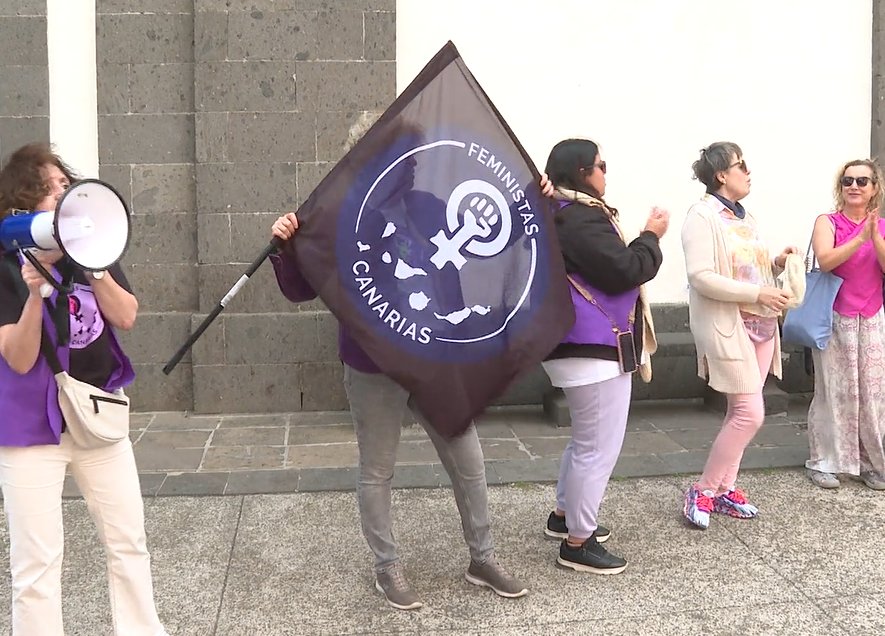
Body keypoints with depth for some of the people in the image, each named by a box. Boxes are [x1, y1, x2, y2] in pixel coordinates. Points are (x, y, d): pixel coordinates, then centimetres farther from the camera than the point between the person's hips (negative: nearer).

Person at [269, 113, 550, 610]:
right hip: (374, 370, -3)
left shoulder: (429, 208, -1)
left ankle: (483, 559, 29)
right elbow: (301, 290, -8)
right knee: (377, 473, 10)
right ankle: (388, 567, 29)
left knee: (469, 464, 11)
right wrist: (288, 247, -25)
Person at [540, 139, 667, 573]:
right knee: (600, 446, -3)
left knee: (587, 439, 25)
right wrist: (652, 237, -7)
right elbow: (624, 272, -21)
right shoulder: (581, 219, -21)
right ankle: (577, 543, 7)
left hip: (582, 345, 12)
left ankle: (565, 515, 37)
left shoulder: (564, 215, 14)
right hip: (594, 349, -12)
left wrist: (643, 240, 7)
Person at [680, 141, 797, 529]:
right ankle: (702, 492, 0)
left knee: (740, 412, 10)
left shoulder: (745, 217, 14)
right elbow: (701, 278, -20)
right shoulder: (702, 217, -11)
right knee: (750, 413, -11)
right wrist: (758, 294, -23)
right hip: (727, 327, -8)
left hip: (760, 326, 8)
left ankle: (725, 488, 20)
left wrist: (777, 264, 3)